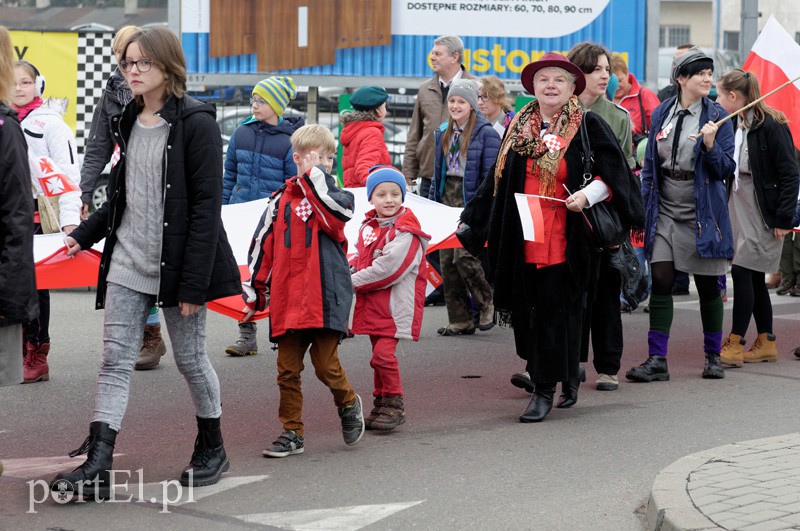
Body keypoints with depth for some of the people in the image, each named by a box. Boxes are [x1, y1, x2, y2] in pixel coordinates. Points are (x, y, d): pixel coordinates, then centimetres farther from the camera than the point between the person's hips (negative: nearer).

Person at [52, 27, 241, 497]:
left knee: (190, 357, 7)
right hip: (127, 261, 6)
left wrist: (194, 283, -18)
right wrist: (83, 236, 13)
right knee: (116, 361, -2)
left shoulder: (196, 123, -11)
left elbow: (206, 206, -14)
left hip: (177, 262, -6)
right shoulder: (129, 122, 11)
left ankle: (212, 449, 28)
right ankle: (98, 467, -6)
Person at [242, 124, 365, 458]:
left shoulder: (334, 196, 4)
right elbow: (263, 247, 14)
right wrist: (255, 293, 13)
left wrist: (315, 175, -15)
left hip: (326, 295, -3)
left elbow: (337, 212, -23)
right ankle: (291, 432, 14)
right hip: (286, 298, 3)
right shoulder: (281, 201, 10)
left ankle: (349, 404, 26)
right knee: (287, 370, 4)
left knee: (326, 364, -3)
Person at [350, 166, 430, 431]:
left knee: (383, 354, -14)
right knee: (379, 354, 15)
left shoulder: (406, 231, -15)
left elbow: (388, 268, -21)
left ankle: (395, 406, -1)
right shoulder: (368, 226, 10)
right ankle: (381, 404, 25)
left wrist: (353, 282, -13)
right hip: (372, 305, 8)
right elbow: (359, 258, 20)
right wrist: (349, 273, -2)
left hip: (395, 304, -8)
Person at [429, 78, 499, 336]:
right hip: (446, 200, 7)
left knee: (464, 256, -16)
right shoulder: (444, 133, 13)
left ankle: (486, 302, 9)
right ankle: (460, 319, 11)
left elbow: (492, 175, -10)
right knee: (447, 261, 4)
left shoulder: (485, 133, -7)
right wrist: (432, 203, 16)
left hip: (471, 202, -7)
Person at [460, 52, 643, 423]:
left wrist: (587, 195, -19)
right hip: (522, 239, 4)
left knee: (554, 312, -3)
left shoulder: (588, 127, -1)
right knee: (526, 309, 5)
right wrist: (470, 220, 19)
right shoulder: (519, 128, 12)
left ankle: (545, 389, 2)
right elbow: (498, 180, 19)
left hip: (565, 240, -4)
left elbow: (613, 174, -2)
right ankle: (537, 374, 21)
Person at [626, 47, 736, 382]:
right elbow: (650, 165, 11)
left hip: (702, 214, -2)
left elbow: (726, 170, -7)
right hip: (665, 213, 2)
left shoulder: (717, 116, -3)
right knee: (661, 283, -4)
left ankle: (713, 357, 20)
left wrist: (711, 145, -24)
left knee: (707, 287, 6)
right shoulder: (662, 114, 5)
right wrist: (641, 209, 6)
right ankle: (657, 360, -1)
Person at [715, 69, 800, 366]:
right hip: (739, 206, 8)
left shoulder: (770, 125, -14)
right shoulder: (734, 124, 9)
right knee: (753, 277, 11)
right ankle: (765, 343, 19)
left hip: (763, 212, -8)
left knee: (743, 271, -10)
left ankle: (735, 344, -7)